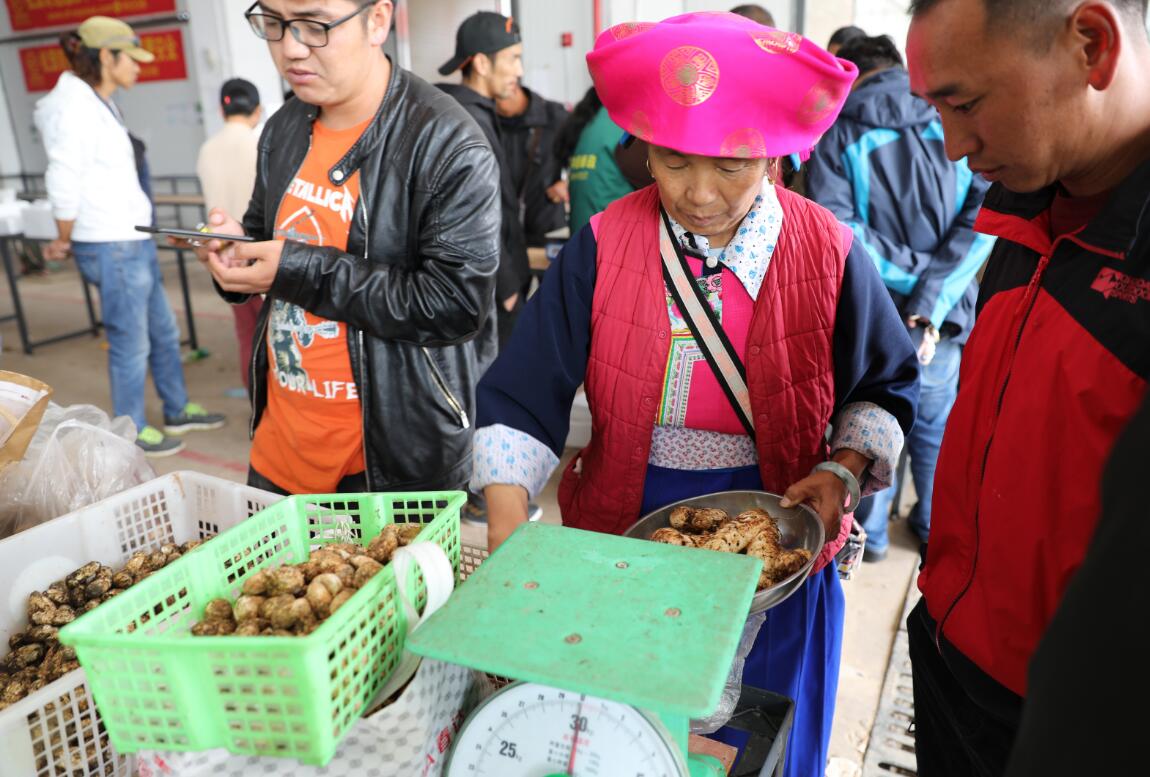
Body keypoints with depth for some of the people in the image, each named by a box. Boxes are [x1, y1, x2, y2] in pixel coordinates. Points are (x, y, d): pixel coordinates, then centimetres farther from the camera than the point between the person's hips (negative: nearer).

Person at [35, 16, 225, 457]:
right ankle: (131, 432, 20)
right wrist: (66, 242, -5)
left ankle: (177, 411, 35)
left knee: (163, 332, 19)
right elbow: (63, 185, -18)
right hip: (112, 249, -9)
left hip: (133, 243, 9)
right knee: (131, 344, 4)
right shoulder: (76, 106, -15)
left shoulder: (100, 104, 13)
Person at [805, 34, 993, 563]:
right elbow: (982, 216, -11)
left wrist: (916, 272, -12)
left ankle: (870, 532, 29)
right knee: (935, 425, 20)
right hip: (940, 319, 2)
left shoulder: (837, 137, -5)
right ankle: (936, 526, 37)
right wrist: (933, 295, -16)